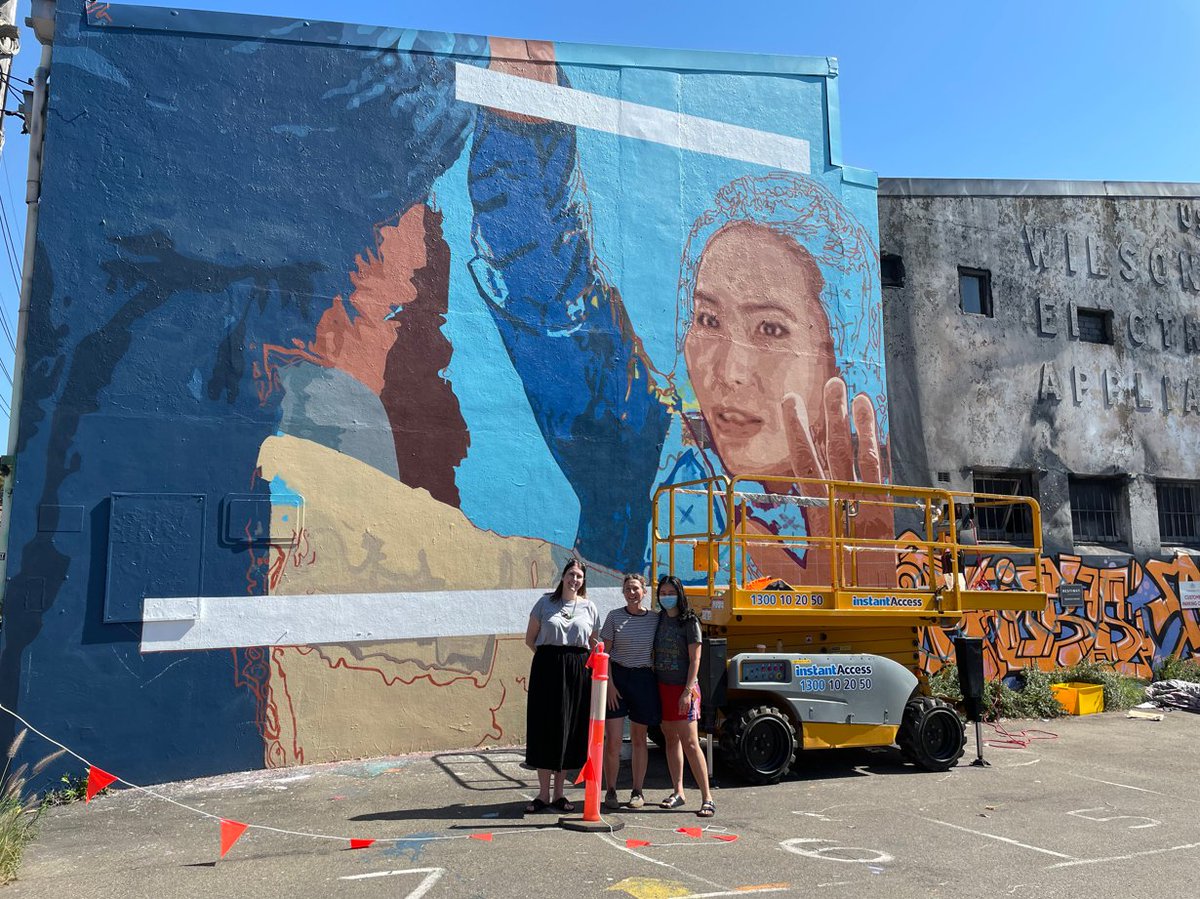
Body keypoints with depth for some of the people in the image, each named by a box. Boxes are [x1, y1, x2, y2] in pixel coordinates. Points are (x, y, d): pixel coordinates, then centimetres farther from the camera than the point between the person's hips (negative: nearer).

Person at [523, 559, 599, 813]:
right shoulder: (545, 603, 5)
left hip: (577, 672, 1)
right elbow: (530, 638, 8)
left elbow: (593, 644, 12)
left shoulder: (589, 607, 8)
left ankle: (559, 794, 18)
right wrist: (549, 656, 3)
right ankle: (543, 794, 10)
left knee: (570, 730, 5)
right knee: (544, 728, 0)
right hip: (547, 670, -1)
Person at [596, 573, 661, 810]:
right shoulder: (614, 617, -1)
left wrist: (656, 682, 3)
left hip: (643, 679, 2)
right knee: (613, 739, -4)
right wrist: (609, 684, -9)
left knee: (639, 739, 10)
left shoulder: (655, 618, 3)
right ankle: (611, 792, 10)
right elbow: (604, 654, -1)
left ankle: (637, 792, 21)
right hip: (617, 677, -1)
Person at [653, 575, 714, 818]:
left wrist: (687, 691, -16)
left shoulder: (689, 621, -7)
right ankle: (678, 793, 21)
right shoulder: (658, 620, 9)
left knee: (690, 742, -8)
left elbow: (695, 659, -10)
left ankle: (707, 798, -4)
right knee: (671, 739, 11)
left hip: (682, 688, -6)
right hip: (662, 687, 6)